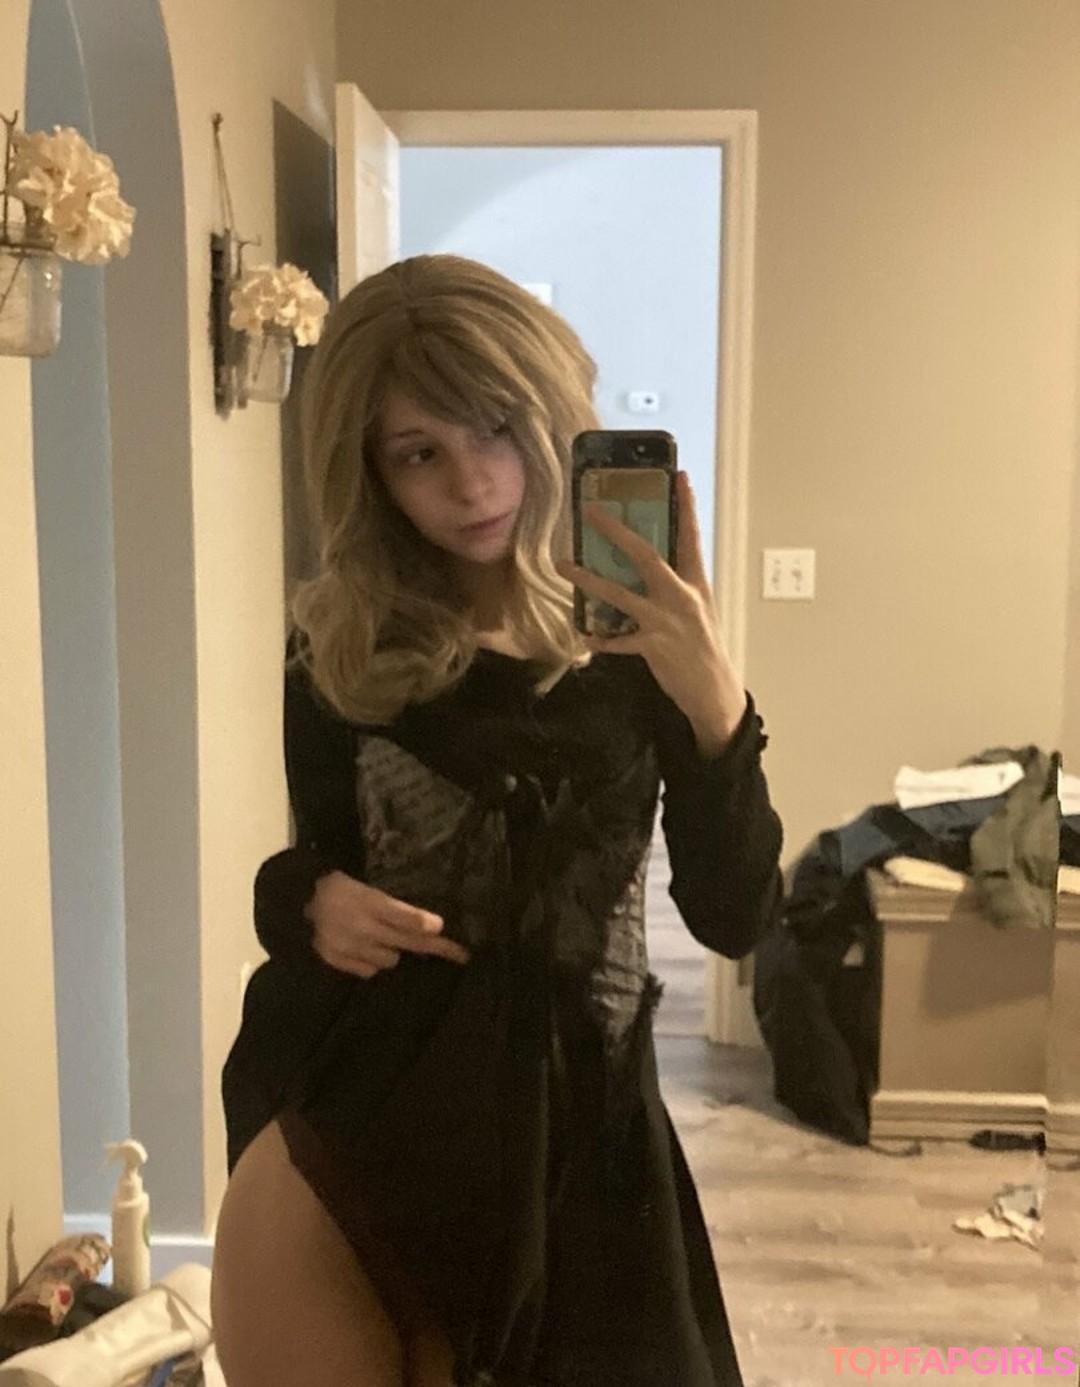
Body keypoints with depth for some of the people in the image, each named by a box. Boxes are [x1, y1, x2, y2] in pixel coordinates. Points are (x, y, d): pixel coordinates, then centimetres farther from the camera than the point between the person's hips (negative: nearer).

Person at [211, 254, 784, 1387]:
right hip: (336, 1113, 1)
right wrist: (312, 901, -13)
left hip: (563, 1123, 0)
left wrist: (715, 705, -26)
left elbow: (733, 917, -10)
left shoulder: (638, 634, -6)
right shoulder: (338, 645, -2)